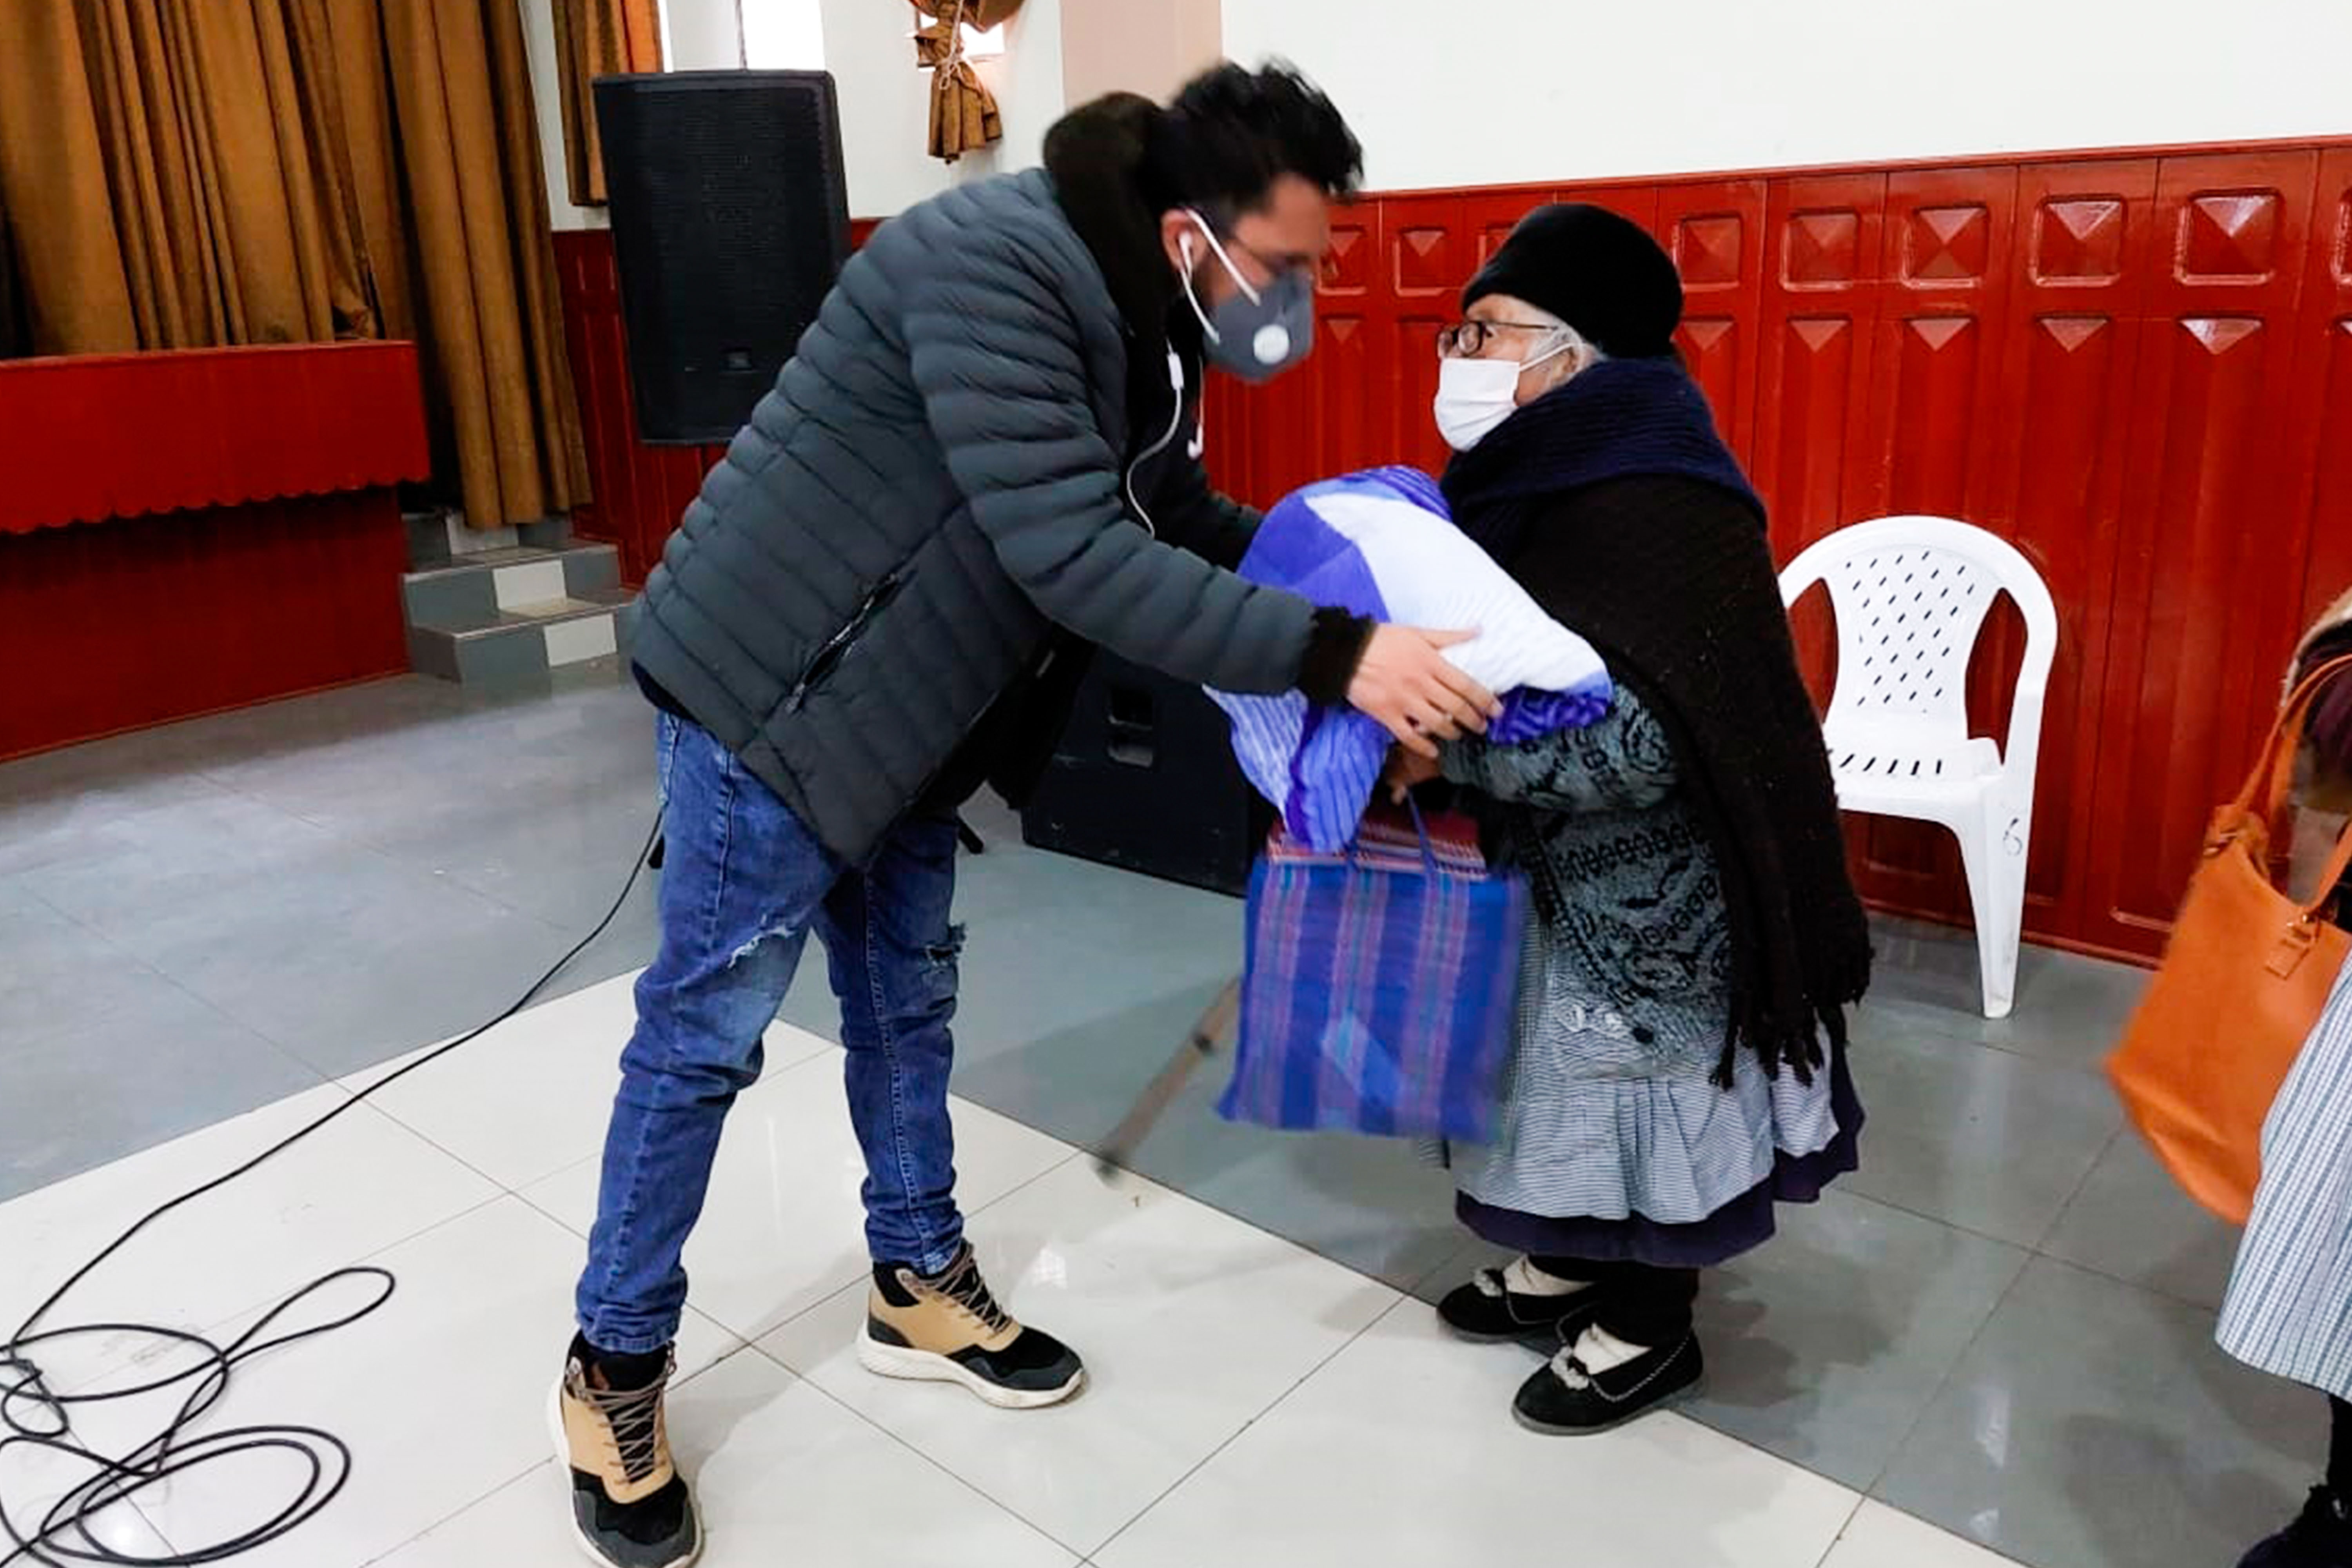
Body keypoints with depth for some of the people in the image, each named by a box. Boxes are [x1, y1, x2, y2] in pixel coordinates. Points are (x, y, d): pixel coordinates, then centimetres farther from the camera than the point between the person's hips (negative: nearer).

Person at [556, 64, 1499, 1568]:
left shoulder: (1134, 313, 2)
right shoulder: (989, 263, -27)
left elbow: (1177, 515, 10)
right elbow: (1072, 554, -34)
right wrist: (1331, 654, -34)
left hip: (896, 706, 9)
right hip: (770, 687, -9)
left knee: (907, 1003, 17)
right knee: (702, 1039, 3)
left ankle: (919, 1287, 36)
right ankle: (614, 1369, 22)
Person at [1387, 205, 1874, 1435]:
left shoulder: (1645, 516, -26)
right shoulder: (1529, 491, 3)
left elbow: (1627, 750, -32)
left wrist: (1441, 745, -31)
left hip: (1653, 901, -9)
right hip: (1555, 874, 9)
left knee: (1638, 1091, 8)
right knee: (1562, 1070, 21)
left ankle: (1649, 1333, 30)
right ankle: (1567, 1267, 43)